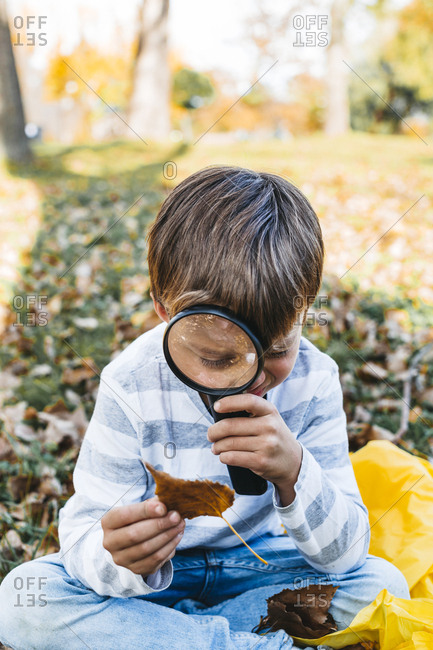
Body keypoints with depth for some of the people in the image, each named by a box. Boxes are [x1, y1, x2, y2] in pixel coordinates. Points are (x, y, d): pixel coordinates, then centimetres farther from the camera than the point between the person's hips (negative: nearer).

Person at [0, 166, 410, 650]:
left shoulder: (312, 380, -16)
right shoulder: (131, 385, -20)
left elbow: (345, 553, -16)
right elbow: (82, 532, -18)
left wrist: (295, 474, -37)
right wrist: (120, 559, -43)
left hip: (263, 566, 1)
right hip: (160, 572, 0)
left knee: (381, 583, -21)